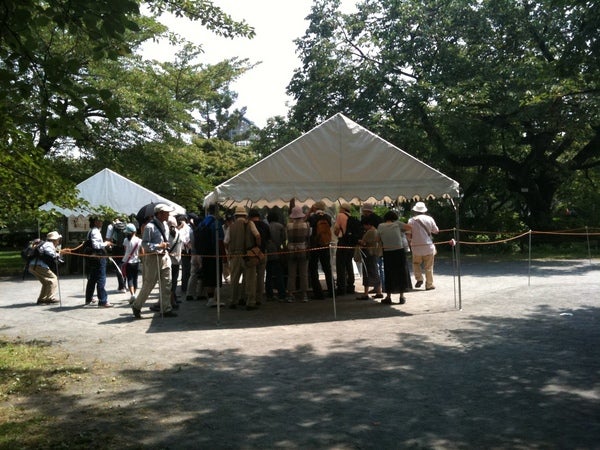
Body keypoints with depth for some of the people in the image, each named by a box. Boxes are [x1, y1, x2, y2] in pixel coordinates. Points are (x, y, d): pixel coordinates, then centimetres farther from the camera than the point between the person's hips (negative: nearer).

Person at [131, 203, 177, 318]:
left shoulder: (165, 225, 11)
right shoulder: (150, 226, -14)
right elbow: (144, 244, -16)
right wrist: (159, 246, -23)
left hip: (165, 257, 7)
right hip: (153, 258, -7)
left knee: (166, 283, 5)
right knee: (149, 284, 1)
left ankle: (166, 309, 11)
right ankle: (136, 306, 18)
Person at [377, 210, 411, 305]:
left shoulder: (380, 226, -1)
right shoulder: (397, 223, -3)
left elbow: (378, 239, 1)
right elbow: (410, 227, 2)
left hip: (387, 253, 0)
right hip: (399, 251, 0)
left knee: (388, 275, 10)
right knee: (401, 273, 11)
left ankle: (388, 297, 12)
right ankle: (402, 297, 15)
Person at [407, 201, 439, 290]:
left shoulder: (411, 220, -3)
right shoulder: (429, 219, 0)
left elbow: (408, 235, -5)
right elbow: (436, 231, 8)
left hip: (416, 247, 0)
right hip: (428, 246, 0)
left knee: (416, 263, 22)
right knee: (429, 267, 9)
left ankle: (419, 278, 6)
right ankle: (429, 285, 12)